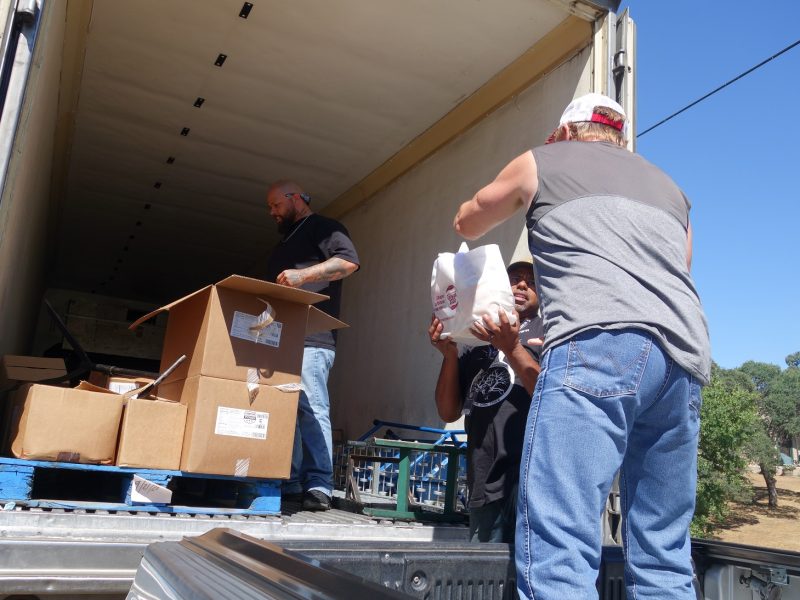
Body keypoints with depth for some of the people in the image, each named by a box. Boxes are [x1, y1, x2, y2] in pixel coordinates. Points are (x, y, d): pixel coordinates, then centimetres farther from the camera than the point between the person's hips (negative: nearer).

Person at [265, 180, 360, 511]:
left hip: (311, 337, -8)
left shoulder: (324, 228, 5)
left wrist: (304, 275, -20)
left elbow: (349, 261, -12)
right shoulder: (283, 244, 31)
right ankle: (290, 483, 7)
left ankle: (319, 486, -11)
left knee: (312, 408, -13)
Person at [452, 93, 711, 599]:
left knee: (557, 555, -12)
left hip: (599, 344, -6)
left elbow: (467, 225, 34)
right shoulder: (668, 187, 34)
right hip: (685, 358, 7)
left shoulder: (542, 162, 20)